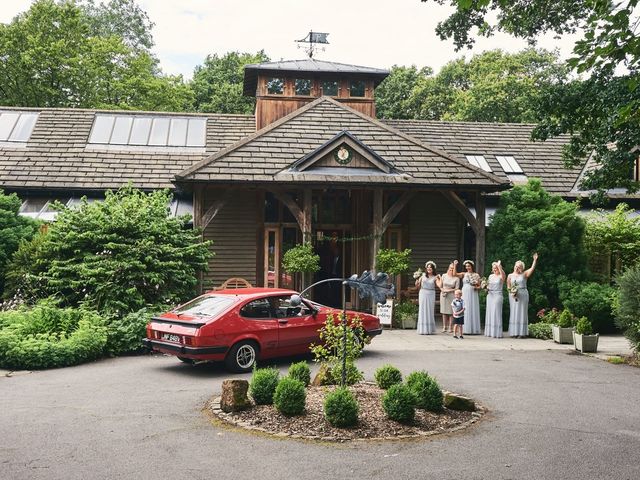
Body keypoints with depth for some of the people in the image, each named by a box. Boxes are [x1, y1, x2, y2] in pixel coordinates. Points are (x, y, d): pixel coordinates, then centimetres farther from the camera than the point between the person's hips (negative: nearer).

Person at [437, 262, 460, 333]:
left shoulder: (456, 278, -3)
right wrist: (442, 290, -11)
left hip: (451, 296, -2)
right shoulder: (444, 276, 5)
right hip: (443, 295, 2)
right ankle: (444, 327, 9)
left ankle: (450, 327, 3)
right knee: (444, 311, 4)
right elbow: (440, 286, 8)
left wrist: (448, 290, -11)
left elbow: (457, 289, -5)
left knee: (451, 311, -3)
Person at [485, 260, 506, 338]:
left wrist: (499, 265, -35)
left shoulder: (501, 276, -4)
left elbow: (503, 274, -28)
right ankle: (489, 332, 12)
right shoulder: (490, 276, 13)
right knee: (489, 313, 6)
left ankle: (497, 333, -3)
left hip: (497, 295, -6)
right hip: (490, 295, 6)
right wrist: (486, 287, 1)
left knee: (496, 313, -7)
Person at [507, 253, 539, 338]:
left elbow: (532, 268, -8)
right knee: (513, 313, 2)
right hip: (513, 295, 2)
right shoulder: (510, 275, 10)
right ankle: (514, 332, 5)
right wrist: (511, 290, -8)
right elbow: (508, 286, 10)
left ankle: (522, 332, -3)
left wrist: (535, 260, -16)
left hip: (523, 295, -2)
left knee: (522, 313, -3)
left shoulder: (524, 274, 4)